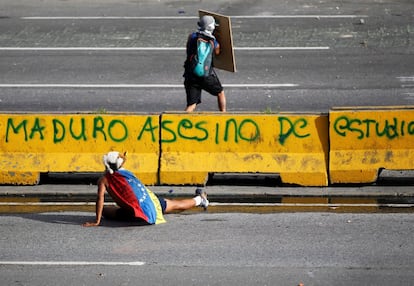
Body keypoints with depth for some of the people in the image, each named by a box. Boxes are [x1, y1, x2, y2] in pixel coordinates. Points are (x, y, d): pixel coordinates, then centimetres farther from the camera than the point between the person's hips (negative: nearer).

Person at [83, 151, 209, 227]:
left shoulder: (104, 180, -7)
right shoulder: (127, 173, 10)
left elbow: (100, 199, -19)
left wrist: (97, 221, -21)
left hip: (141, 215, -6)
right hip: (151, 199, 6)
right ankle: (199, 199, 55)